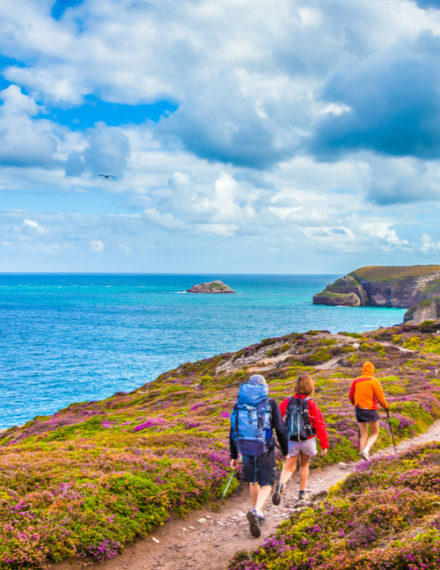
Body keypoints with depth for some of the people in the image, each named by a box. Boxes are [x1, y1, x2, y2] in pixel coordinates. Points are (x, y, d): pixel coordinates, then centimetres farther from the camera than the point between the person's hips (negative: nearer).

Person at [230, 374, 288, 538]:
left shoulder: (239, 403, 5)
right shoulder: (270, 403, -3)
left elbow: (233, 432, 6)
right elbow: (280, 430, -6)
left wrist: (233, 456, 14)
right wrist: (285, 452, 7)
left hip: (246, 450, 3)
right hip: (265, 450, -3)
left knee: (253, 482, 23)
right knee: (266, 485, 4)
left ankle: (259, 514, 34)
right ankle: (256, 512, -21)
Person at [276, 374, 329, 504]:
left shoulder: (287, 402, -5)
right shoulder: (311, 404, -11)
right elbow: (319, 425, -11)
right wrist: (324, 444, -6)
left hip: (291, 441, 1)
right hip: (308, 440, -1)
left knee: (289, 467, 5)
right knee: (304, 465, 21)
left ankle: (281, 485, -25)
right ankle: (302, 493, 27)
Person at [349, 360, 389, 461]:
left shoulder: (355, 381, 2)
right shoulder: (374, 381, -10)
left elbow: (351, 396, 9)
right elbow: (380, 397, -8)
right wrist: (386, 406, 11)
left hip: (359, 410, 4)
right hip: (370, 410, -4)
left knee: (363, 434, 14)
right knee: (374, 433, 10)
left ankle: (362, 452, 5)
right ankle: (366, 450, -11)